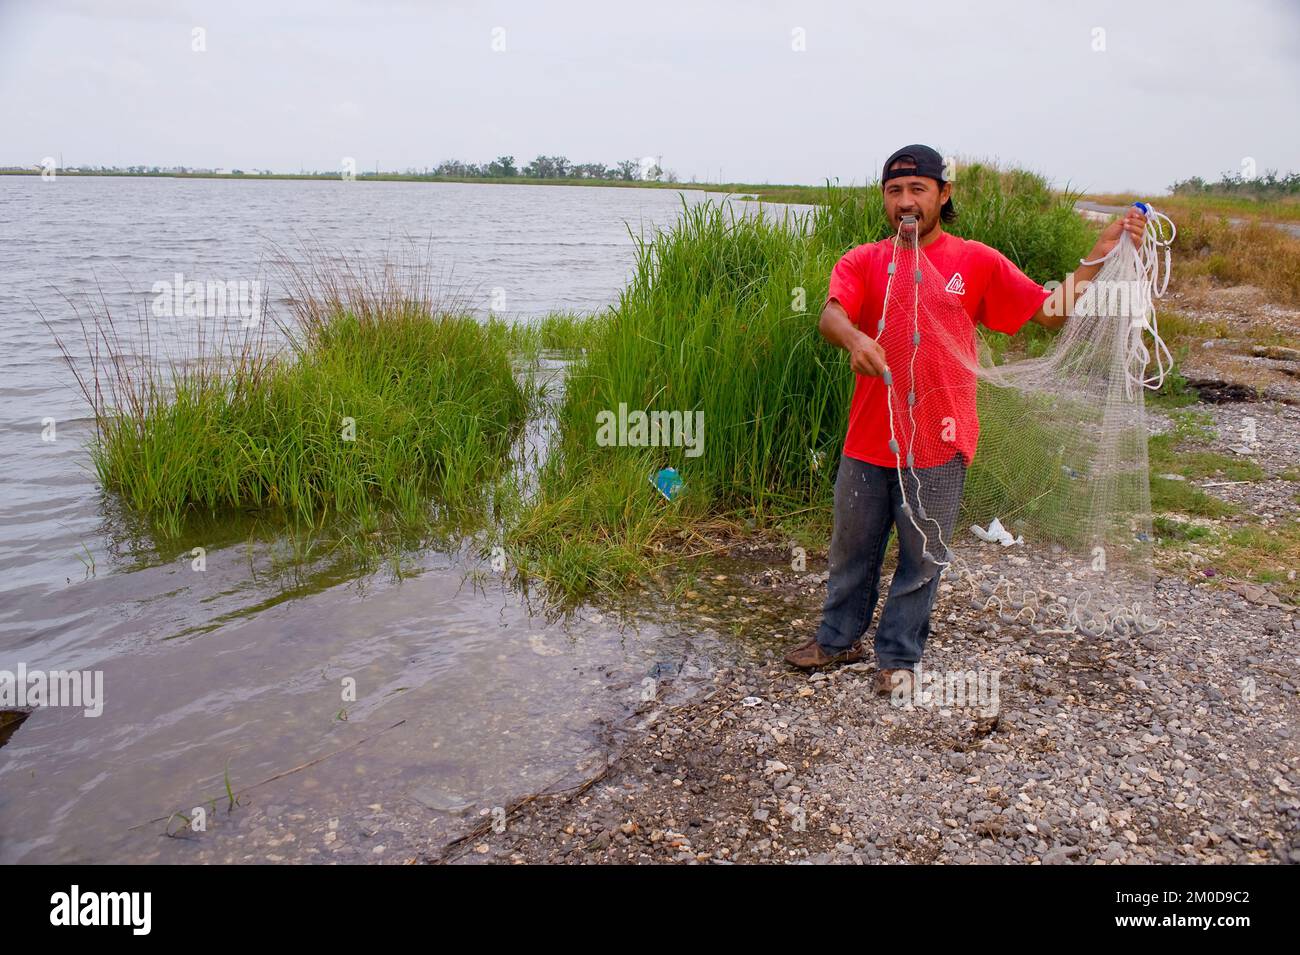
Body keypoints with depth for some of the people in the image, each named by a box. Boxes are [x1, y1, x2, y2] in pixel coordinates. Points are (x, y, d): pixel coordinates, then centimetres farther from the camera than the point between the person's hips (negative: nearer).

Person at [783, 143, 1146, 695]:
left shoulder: (978, 263, 0)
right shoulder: (863, 262, 1)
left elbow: (1051, 312, -1)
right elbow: (830, 316, -17)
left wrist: (1100, 256, -12)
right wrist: (854, 339, -40)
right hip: (868, 440, 1)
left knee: (921, 560, 11)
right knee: (852, 549, 16)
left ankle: (898, 656, 30)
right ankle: (839, 638, 38)